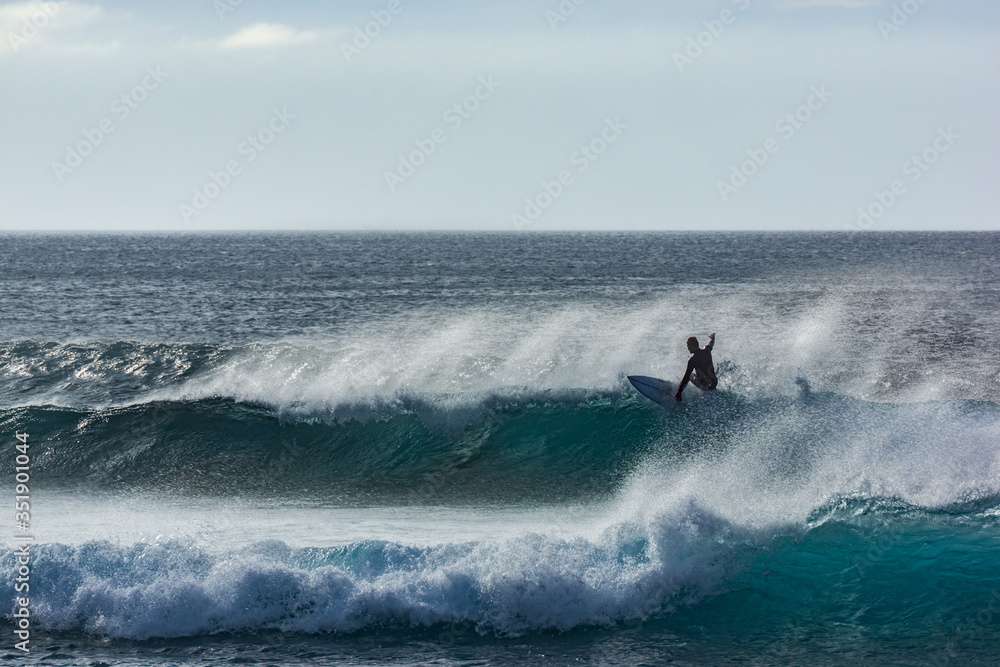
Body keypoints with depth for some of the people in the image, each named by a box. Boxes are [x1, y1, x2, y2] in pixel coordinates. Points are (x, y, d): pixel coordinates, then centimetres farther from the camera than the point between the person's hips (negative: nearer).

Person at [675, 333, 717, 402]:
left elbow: (686, 377, -19)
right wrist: (712, 338, 49)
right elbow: (711, 344, 23)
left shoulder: (692, 360, -18)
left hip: (704, 386, -5)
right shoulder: (706, 351, -3)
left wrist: (679, 392, -17)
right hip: (714, 384, 5)